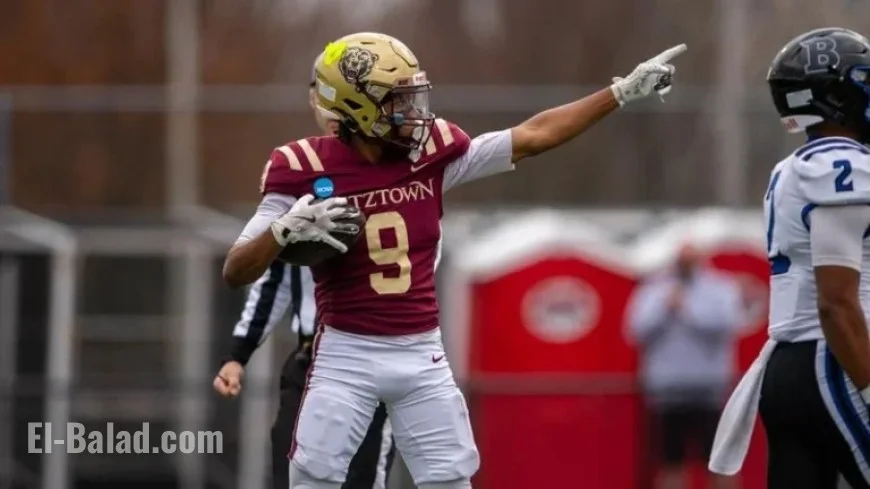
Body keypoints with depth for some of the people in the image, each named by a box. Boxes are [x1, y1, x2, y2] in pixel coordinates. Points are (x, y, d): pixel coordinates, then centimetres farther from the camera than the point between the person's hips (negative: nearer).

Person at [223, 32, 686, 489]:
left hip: (421, 354, 4)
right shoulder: (307, 171, -13)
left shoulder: (431, 152, -2)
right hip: (346, 355, -4)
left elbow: (533, 136, 4)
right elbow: (236, 272, -13)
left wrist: (624, 90, 3)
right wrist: (285, 229, -33)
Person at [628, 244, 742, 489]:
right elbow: (638, 330, 0)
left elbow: (722, 324, -13)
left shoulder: (722, 289, 4)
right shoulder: (652, 291, 11)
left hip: (709, 391, -2)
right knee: (671, 462, 5)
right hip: (666, 391, 2)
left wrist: (685, 308, -7)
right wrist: (665, 308, -10)